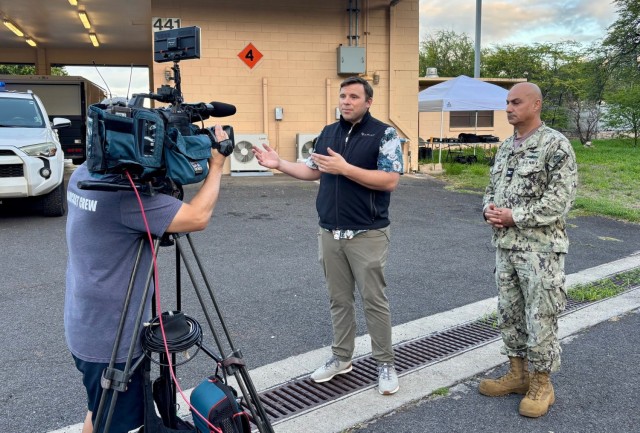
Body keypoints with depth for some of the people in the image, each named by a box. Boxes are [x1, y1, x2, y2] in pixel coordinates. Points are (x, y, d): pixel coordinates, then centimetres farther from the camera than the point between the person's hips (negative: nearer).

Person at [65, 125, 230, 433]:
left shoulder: (83, 175, 2)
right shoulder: (124, 194, -28)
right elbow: (198, 217, -28)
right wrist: (216, 165, -14)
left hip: (88, 327, 9)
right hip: (110, 336, -9)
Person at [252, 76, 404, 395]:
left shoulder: (384, 134, -7)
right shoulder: (328, 132, 11)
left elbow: (390, 180, -16)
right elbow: (312, 171, 17)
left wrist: (345, 168, -22)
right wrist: (278, 164, 4)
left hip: (367, 235, -5)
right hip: (329, 233, 5)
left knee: (374, 300, 3)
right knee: (339, 299, 14)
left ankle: (385, 363, 16)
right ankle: (341, 357, 28)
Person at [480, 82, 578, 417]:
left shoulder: (556, 145, -11)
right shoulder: (506, 147, 13)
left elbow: (559, 199, -17)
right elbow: (492, 187, 18)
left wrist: (514, 217, -17)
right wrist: (489, 208, -4)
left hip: (540, 247, -7)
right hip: (505, 245, 8)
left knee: (540, 317, 2)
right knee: (509, 312, 14)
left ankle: (541, 384, 17)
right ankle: (517, 373, 29)